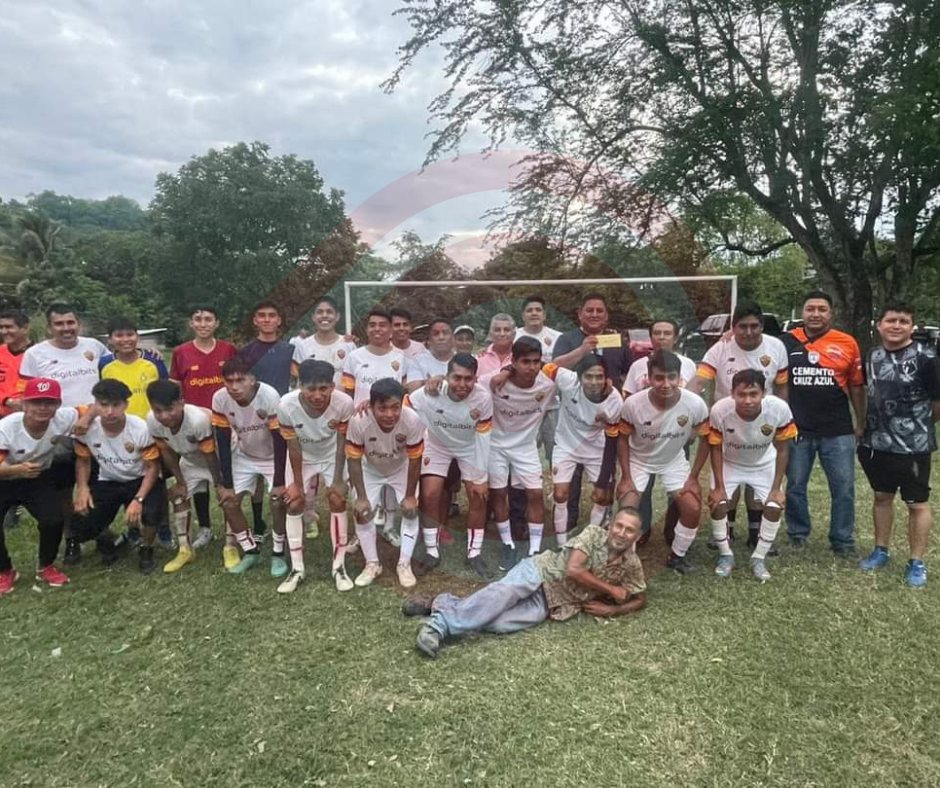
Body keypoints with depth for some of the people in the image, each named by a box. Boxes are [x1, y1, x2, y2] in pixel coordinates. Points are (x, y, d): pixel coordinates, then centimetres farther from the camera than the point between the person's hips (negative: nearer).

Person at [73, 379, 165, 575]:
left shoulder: (141, 428, -25)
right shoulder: (86, 429, -18)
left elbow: (153, 467, -16)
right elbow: (83, 460, 2)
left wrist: (138, 499, -28)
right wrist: (82, 487, -16)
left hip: (139, 481, -3)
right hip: (107, 483, 3)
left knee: (152, 513, -33)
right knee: (80, 528, -13)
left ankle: (146, 549, 3)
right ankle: (115, 542, 24)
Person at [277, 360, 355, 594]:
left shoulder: (344, 403, -35)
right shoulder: (287, 406, -34)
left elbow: (342, 444, -19)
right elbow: (294, 448, -20)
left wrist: (337, 480, -13)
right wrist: (297, 484, -10)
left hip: (333, 457, 0)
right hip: (302, 458, 1)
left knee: (338, 502, -7)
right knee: (294, 505, -2)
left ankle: (339, 567, 6)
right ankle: (297, 568, 10)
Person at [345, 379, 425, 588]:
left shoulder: (412, 421, -40)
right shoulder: (358, 422, -40)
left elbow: (415, 460, -23)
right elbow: (354, 461, -23)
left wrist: (410, 495, -15)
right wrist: (362, 497, -19)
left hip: (401, 469, 0)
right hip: (371, 470, 1)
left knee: (410, 511, -8)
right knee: (362, 513, -5)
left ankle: (404, 565, 7)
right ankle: (372, 564, 13)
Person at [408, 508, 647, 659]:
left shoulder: (632, 566, 5)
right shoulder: (594, 533, -5)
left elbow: (640, 600, 14)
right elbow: (573, 569, -14)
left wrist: (611, 610, -4)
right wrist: (611, 590, -8)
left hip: (550, 604, 2)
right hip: (539, 572, -1)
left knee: (498, 623, -26)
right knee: (504, 592, -36)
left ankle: (441, 604, -16)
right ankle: (440, 624, -37)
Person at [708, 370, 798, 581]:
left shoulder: (779, 409, -34)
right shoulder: (720, 410, -36)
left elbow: (782, 450, -16)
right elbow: (716, 449, -18)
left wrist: (776, 488, -14)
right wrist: (719, 487, -16)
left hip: (764, 464, 1)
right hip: (730, 463, -1)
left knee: (774, 506, -12)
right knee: (717, 504, -14)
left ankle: (758, 558, 11)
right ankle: (725, 555, 10)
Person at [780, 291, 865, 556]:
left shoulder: (847, 344, 1)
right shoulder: (786, 342, 0)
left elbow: (856, 386, 7)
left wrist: (861, 424, 9)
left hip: (838, 431, 0)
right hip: (796, 429, 0)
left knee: (843, 487, 5)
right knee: (795, 486, 10)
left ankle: (843, 540, 19)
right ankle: (797, 534, 26)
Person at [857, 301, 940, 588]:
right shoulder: (872, 356, 4)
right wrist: (869, 426, 12)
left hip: (913, 446, -5)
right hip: (876, 443, 5)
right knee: (882, 496, 17)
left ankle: (917, 563, 19)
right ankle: (881, 551, 32)